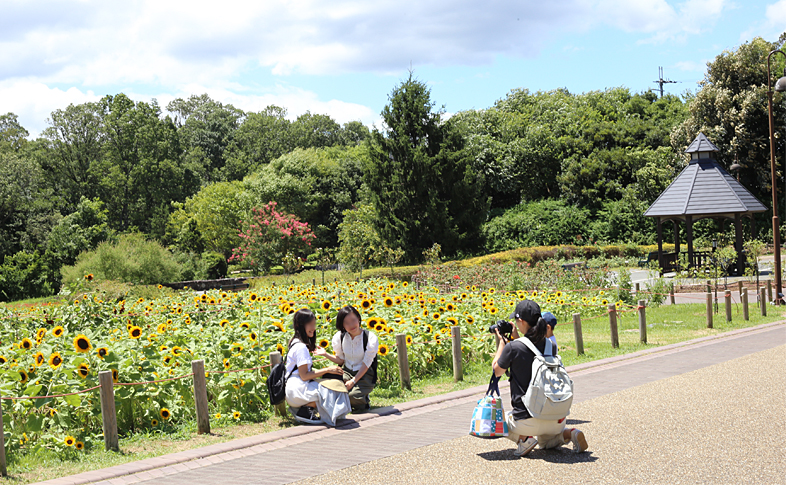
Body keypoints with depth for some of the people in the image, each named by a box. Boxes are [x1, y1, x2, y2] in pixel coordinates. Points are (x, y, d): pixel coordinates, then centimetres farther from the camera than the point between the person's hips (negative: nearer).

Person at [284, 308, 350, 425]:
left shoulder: (295, 343, 16)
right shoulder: (301, 347, -15)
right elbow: (304, 375, -18)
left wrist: (322, 371, 6)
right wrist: (327, 370, -13)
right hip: (298, 389, -10)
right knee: (332, 392, -21)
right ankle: (304, 411, -10)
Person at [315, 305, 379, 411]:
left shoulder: (370, 338, -14)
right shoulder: (340, 337, -3)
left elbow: (366, 364, -14)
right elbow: (340, 360, 7)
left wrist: (353, 381, -23)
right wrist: (325, 354, -9)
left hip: (365, 375, -3)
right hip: (346, 372, 3)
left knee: (353, 396, -32)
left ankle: (364, 400, 7)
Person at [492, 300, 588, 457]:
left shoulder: (513, 347, -15)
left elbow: (496, 371, 3)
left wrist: (502, 341, 10)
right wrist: (516, 339, 18)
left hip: (529, 420, -5)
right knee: (546, 442, 35)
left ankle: (524, 438, -1)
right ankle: (570, 433, 4)